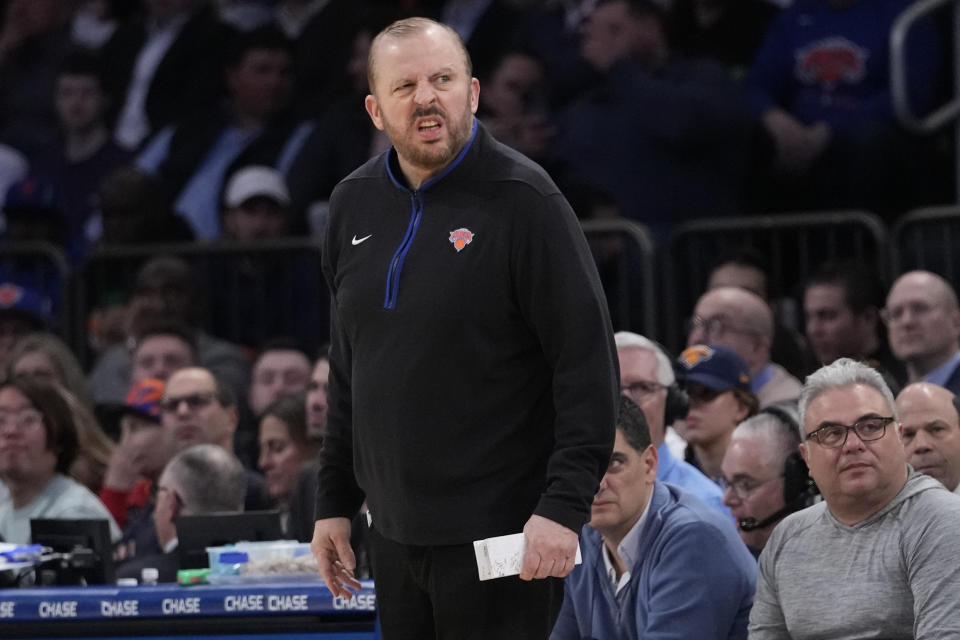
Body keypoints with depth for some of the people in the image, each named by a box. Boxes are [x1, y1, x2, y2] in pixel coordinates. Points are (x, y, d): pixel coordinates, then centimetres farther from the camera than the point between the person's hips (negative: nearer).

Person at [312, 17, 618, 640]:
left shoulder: (525, 201, -10)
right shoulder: (355, 204, 11)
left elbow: (589, 364, -13)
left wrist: (565, 506, -19)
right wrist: (334, 501, 16)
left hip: (502, 535, -6)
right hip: (395, 532, 6)